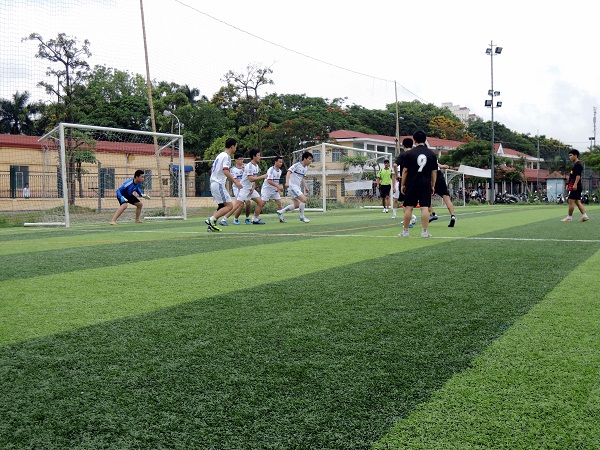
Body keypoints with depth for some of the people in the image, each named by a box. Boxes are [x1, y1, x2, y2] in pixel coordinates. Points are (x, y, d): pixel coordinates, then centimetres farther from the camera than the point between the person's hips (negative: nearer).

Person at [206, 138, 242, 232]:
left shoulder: (220, 155, 17)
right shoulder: (227, 157, -11)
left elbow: (212, 169, 23)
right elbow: (226, 171, -23)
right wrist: (235, 182, -19)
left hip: (213, 184, 10)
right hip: (219, 184, -10)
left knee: (222, 206, 16)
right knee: (229, 205, -9)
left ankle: (211, 225, 7)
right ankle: (211, 220, -17)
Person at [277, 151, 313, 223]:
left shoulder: (306, 168, 12)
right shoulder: (297, 165, -14)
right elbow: (289, 172, -23)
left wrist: (306, 187, 10)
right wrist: (287, 182, -36)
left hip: (297, 187, 10)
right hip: (292, 186, -10)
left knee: (296, 205, 10)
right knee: (304, 199, -18)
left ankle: (280, 212, 20)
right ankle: (302, 217, -4)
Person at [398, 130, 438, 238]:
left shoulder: (409, 153, -2)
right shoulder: (432, 154, 4)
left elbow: (405, 170, 0)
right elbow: (434, 172, 5)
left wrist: (402, 185, 7)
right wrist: (433, 186, 12)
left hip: (411, 184, -1)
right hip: (426, 185, 1)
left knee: (408, 208, 5)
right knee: (425, 208, 0)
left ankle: (405, 231, 10)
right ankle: (424, 232, -1)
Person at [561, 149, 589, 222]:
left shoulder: (578, 164, -11)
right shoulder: (575, 164, 20)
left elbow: (578, 175, -21)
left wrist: (575, 184, -27)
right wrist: (569, 184, 24)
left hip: (575, 187, -10)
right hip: (578, 187, 10)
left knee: (571, 201, -5)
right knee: (578, 201, 9)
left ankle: (569, 217, 0)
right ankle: (584, 216, 6)